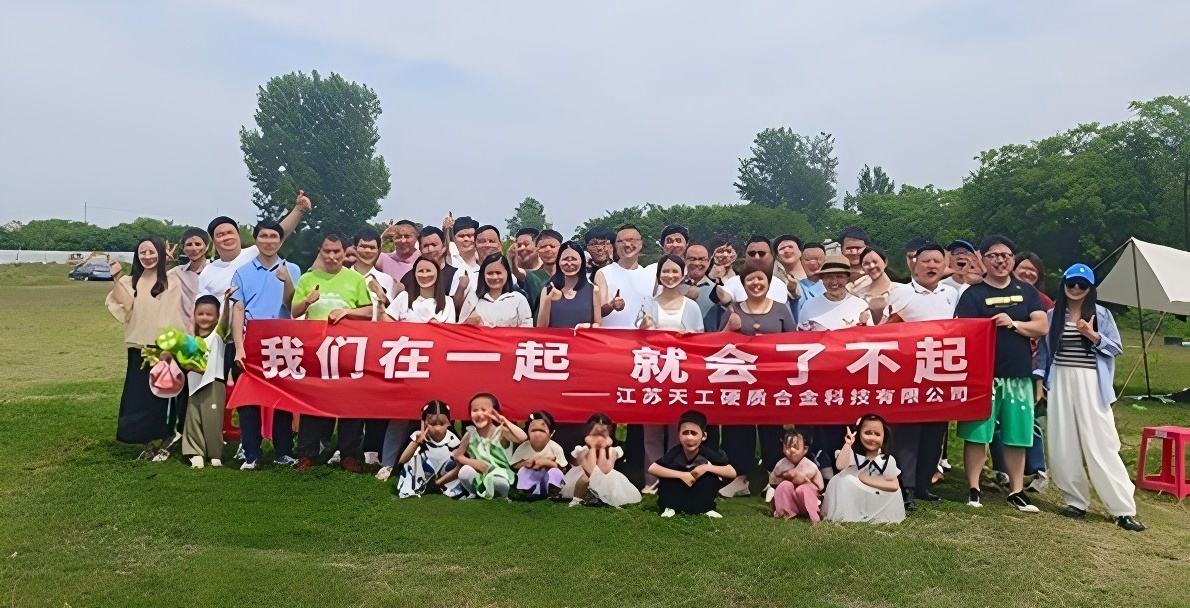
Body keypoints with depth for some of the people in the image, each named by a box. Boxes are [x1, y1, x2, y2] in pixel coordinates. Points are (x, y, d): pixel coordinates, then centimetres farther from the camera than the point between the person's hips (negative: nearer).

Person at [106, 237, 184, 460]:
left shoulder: (171, 282, -2)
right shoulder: (131, 282, 10)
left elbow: (173, 316, -6)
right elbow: (126, 305, -9)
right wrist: (116, 280, -18)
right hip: (138, 348, 4)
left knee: (160, 396, 1)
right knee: (137, 396, 5)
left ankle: (163, 445, 12)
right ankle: (147, 445, 15)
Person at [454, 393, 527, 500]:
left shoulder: (501, 432, -12)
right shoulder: (470, 434, -2)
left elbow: (523, 438, -29)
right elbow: (457, 455, 5)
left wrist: (505, 422, -31)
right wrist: (472, 462, -13)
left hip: (498, 473, -3)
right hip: (478, 475, 3)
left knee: (498, 481, -37)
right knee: (464, 471, -28)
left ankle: (502, 498, 1)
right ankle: (473, 495, 5)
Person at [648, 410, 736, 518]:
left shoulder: (707, 452, -26)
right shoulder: (676, 452, -26)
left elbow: (732, 473, -23)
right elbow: (652, 469, -32)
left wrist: (707, 467, -34)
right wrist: (682, 475, -35)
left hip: (700, 497, 1)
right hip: (678, 493, 0)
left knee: (712, 477, -26)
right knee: (665, 479, -28)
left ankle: (705, 509, -8)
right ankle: (670, 507, -9)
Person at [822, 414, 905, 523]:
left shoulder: (887, 460, -10)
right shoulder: (854, 454, -11)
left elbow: (894, 486, -14)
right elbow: (840, 465, -31)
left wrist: (869, 481, -21)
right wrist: (848, 444, -35)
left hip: (876, 501, 2)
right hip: (854, 497, -2)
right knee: (842, 480, -21)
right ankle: (844, 514, -7)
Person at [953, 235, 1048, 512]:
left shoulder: (1026, 291, 12)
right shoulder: (973, 294, 0)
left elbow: (1042, 326, 4)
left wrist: (1014, 324, -14)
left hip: (1019, 375, 3)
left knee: (1017, 436, 9)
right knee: (977, 433, -1)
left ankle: (1016, 490, 21)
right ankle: (973, 489, 9)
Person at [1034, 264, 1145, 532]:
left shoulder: (1101, 314, 3)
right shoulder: (1053, 315, 8)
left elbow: (1116, 348, 2)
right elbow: (1043, 349, 11)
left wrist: (1093, 336, -14)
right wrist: (1040, 381, 4)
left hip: (1091, 385, -2)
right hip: (1060, 384, 2)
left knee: (1101, 446, -4)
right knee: (1062, 446, 3)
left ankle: (1123, 510, 3)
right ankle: (1076, 501, 16)